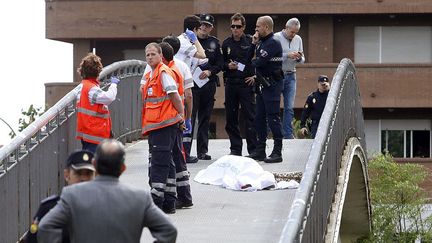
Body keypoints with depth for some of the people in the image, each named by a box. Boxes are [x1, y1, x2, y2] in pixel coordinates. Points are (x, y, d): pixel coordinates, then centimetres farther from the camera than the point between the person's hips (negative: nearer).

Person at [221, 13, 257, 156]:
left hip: (246, 83, -4)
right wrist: (228, 66, -5)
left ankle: (253, 149, -1)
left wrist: (254, 76, -14)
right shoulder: (226, 43, 10)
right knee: (231, 117, 6)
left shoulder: (250, 41, -1)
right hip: (230, 84, 4)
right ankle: (235, 148, 15)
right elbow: (221, 63, 15)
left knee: (250, 116, -5)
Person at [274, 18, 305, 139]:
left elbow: (302, 60, 16)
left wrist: (299, 58, -7)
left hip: (290, 76, 4)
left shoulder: (298, 39, 11)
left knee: (289, 107, 0)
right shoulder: (276, 38, -6)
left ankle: (288, 134, 2)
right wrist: (288, 55, -21)